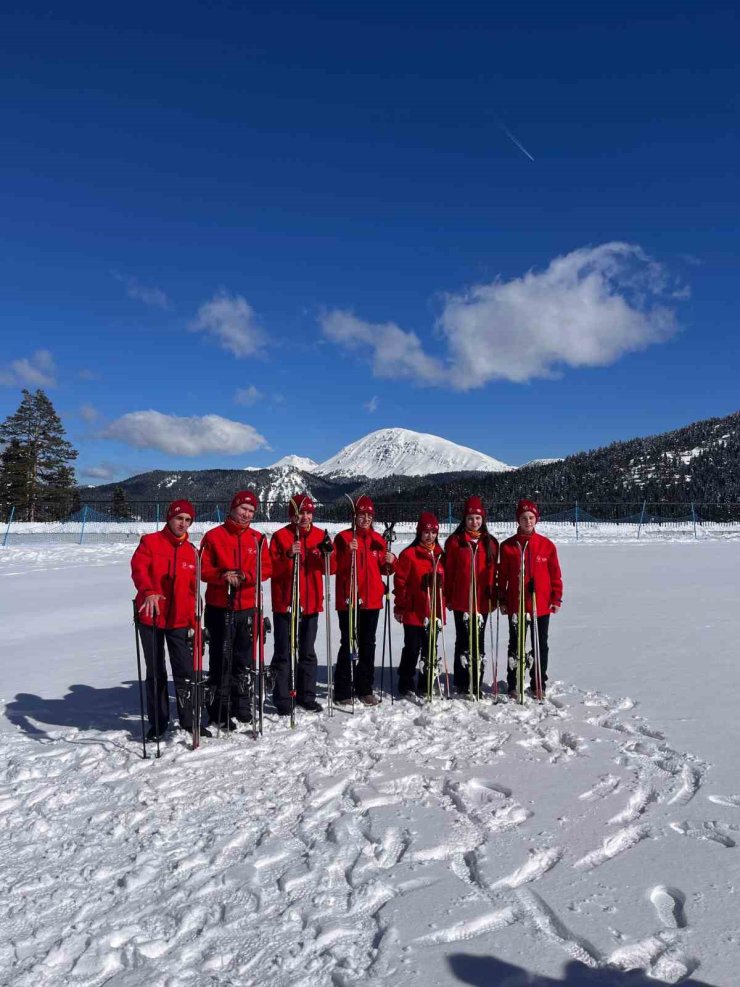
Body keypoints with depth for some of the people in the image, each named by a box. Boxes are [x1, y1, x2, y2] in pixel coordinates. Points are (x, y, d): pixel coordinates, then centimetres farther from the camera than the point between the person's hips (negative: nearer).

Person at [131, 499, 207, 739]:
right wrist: (148, 591, -35)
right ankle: (157, 722, 21)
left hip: (180, 621, 2)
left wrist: (194, 621, 8)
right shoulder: (150, 542, -1)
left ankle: (189, 719, 17)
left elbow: (193, 589, 12)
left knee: (185, 672, 2)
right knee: (155, 672, 9)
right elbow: (139, 568, -16)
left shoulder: (191, 551, 9)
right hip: (151, 617, -2)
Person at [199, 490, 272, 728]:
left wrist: (244, 576, -15)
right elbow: (203, 570, -2)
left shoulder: (257, 539, 7)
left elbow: (266, 569, 2)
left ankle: (242, 705, 24)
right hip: (219, 608, -3)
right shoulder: (214, 536, -1)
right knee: (220, 658, 0)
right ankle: (219, 710, 10)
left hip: (248, 608, 3)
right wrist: (223, 576, -20)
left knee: (245, 658, 11)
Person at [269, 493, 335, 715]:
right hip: (285, 603, -4)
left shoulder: (320, 535, 7)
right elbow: (272, 569, -11)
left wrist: (328, 553, -14)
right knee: (283, 653, 2)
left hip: (311, 604, 4)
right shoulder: (280, 536, -5)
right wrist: (288, 556, -27)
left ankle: (306, 696, 24)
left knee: (308, 652, 13)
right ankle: (282, 699, 10)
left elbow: (330, 569, 5)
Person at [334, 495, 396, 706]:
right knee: (348, 645, -1)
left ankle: (365, 689, 21)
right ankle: (343, 691, 7)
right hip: (348, 600, -5)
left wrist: (390, 562, -4)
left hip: (372, 600, 5)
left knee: (368, 645, 11)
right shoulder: (343, 537, -4)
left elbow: (384, 570, 17)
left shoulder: (378, 539, 11)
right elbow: (336, 567, -12)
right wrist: (349, 552, -27)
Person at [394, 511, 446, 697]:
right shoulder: (409, 554, -8)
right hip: (414, 611, -5)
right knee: (412, 649, 2)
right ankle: (406, 685, 15)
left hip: (434, 612, 5)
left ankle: (425, 686, 23)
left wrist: (442, 606, 14)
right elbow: (400, 582, -8)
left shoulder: (440, 555, 11)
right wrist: (399, 607, -9)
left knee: (430, 650, 12)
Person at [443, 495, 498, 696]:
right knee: (463, 640, 4)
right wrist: (447, 597, -3)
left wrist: (493, 598, 6)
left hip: (482, 600, 2)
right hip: (461, 600, -2)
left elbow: (493, 572, 9)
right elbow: (448, 570, 0)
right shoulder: (455, 541, 0)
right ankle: (462, 683, 13)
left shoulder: (490, 542, 8)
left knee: (479, 640, 7)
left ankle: (477, 683, 15)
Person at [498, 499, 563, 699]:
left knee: (540, 646, 10)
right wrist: (502, 600, 2)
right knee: (516, 645, 10)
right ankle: (513, 685, 20)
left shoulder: (547, 545, 0)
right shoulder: (508, 546, -1)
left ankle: (539, 684, 23)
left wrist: (556, 598, 0)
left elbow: (555, 574, 3)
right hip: (516, 605, 0)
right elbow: (502, 575, 3)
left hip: (542, 605, 1)